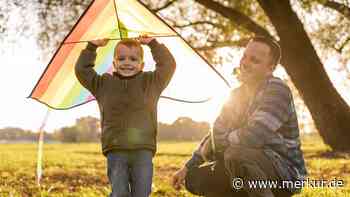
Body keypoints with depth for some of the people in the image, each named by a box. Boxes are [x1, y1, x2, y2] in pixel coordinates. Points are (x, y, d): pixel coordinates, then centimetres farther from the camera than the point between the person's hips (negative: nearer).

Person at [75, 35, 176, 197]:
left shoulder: (151, 82, 13)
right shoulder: (104, 84, 15)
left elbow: (168, 65, 7)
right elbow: (82, 70, 16)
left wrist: (153, 44, 7)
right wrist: (92, 47, 11)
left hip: (143, 150, 0)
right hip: (115, 150, 0)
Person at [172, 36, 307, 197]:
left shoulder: (277, 90, -18)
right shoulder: (238, 94, 8)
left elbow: (252, 137, -31)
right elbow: (217, 133, 15)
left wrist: (213, 147, -15)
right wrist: (188, 167, 8)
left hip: (286, 171, -8)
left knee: (236, 154, -36)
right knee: (195, 179, 0)